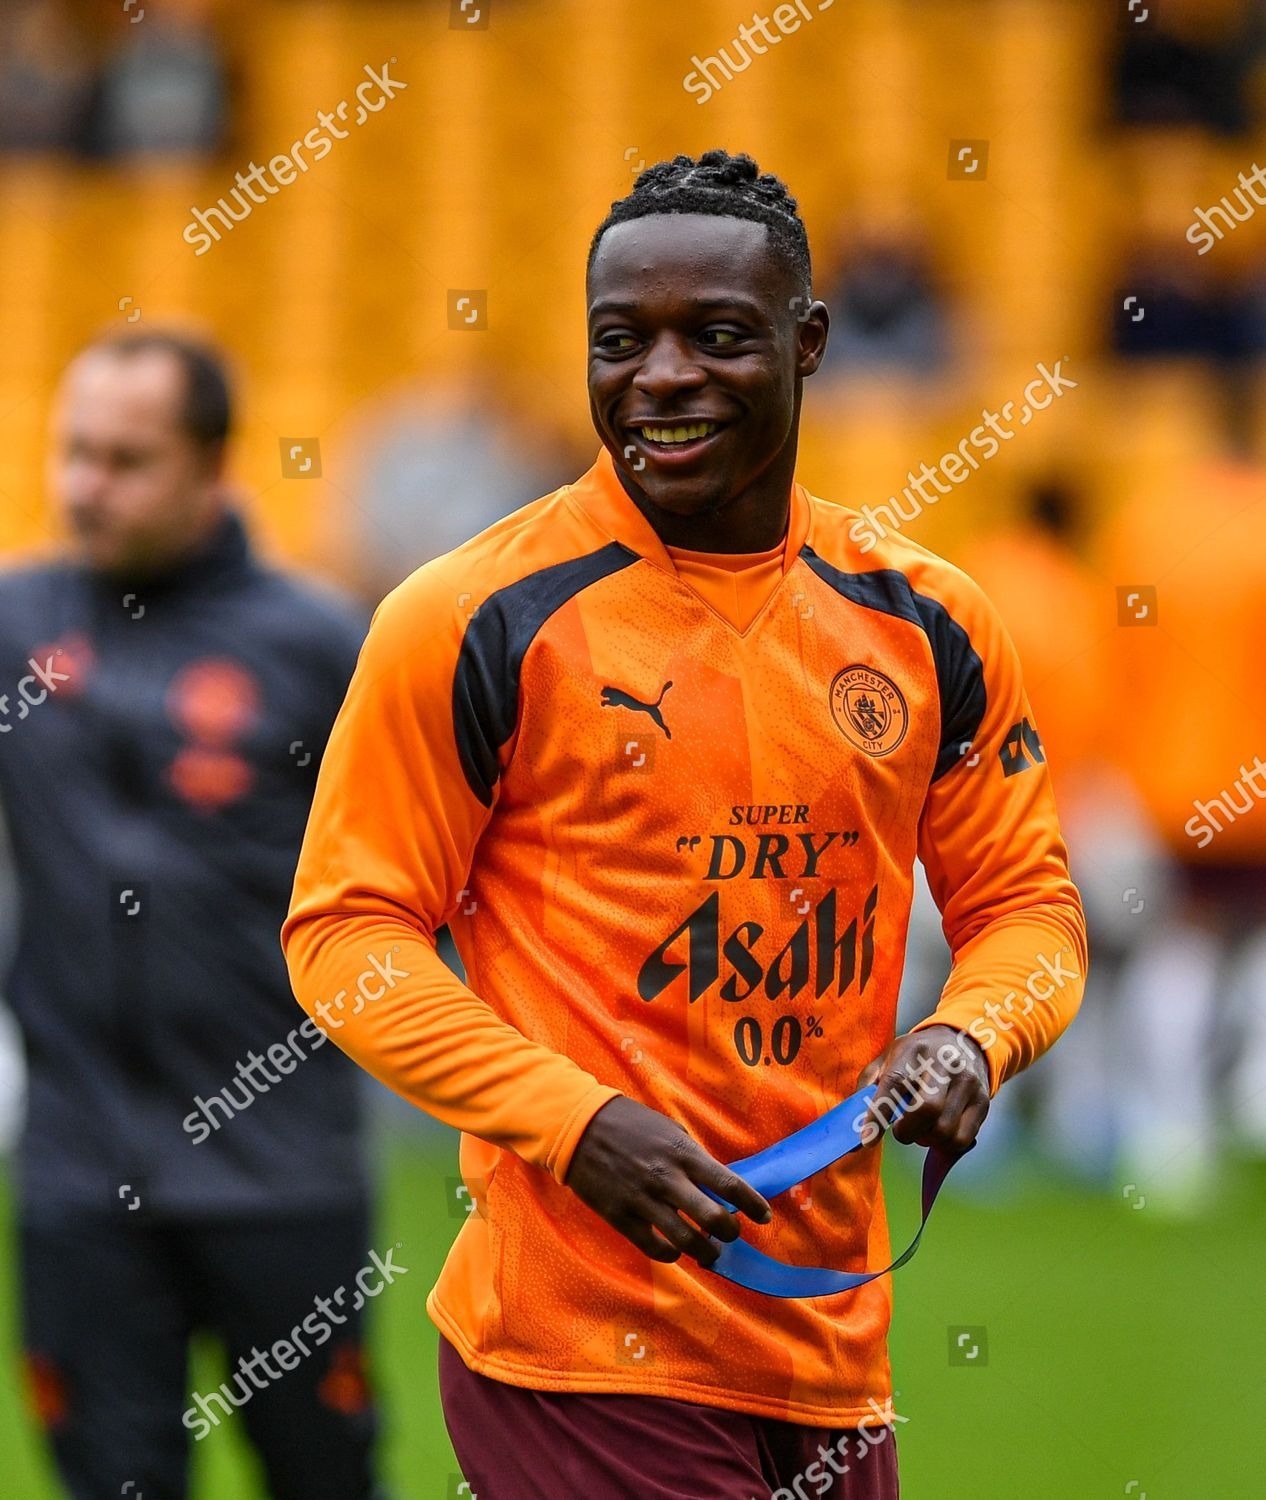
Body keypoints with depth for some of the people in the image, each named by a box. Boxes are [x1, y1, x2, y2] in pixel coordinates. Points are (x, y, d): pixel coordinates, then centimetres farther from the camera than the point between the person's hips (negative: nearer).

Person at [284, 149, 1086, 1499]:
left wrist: (969, 1037, -6)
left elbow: (1022, 899, 16)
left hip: (831, 1329, 5)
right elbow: (346, 931, -5)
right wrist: (579, 1125, -17)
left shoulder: (925, 620, 7)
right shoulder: (476, 623, -6)